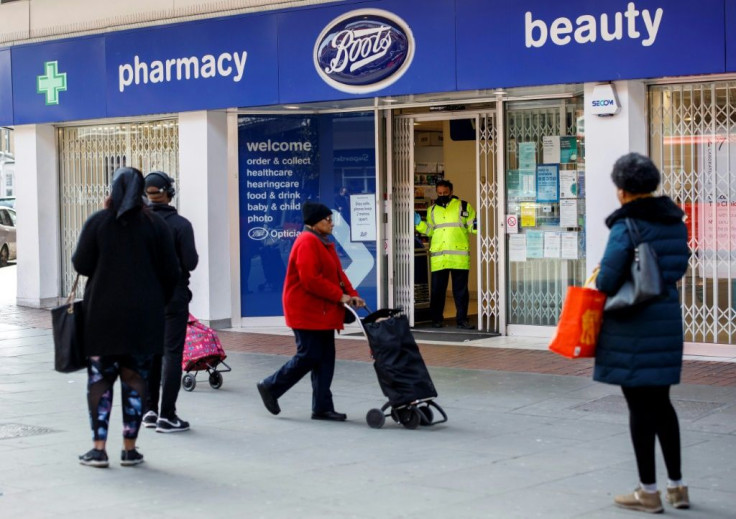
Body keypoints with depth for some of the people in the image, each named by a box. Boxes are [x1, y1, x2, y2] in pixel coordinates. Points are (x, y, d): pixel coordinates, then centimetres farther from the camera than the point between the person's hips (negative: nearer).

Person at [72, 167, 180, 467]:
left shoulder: (97, 222, -4)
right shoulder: (155, 225, 0)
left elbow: (81, 265, -1)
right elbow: (170, 272, 1)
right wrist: (158, 303, 14)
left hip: (102, 314, -1)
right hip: (144, 316, 1)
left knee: (100, 380, 6)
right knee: (134, 379, 7)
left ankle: (99, 449, 3)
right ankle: (130, 449, 8)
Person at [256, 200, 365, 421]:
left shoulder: (323, 243, 16)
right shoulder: (307, 242, -17)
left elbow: (337, 273, 17)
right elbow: (311, 280, -25)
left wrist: (351, 294, 2)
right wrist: (339, 296, -20)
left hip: (322, 312, 10)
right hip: (307, 311, -10)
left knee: (325, 359, 7)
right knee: (309, 356, -7)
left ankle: (322, 407, 10)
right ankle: (270, 387, 10)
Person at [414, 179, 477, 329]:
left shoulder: (463, 206, 8)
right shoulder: (432, 209, 16)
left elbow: (472, 227, 11)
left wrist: (477, 226, -11)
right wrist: (418, 223, 5)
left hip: (459, 256, -2)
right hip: (438, 257, 2)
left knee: (461, 290, 2)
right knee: (437, 290, 4)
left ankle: (462, 319, 7)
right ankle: (436, 319, 14)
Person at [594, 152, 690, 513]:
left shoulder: (627, 224, -16)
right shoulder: (675, 221, 7)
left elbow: (607, 279, -17)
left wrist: (601, 284, 3)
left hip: (632, 325, -7)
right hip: (669, 319, 7)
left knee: (640, 407, 2)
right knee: (660, 402, 18)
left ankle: (648, 492, 9)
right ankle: (677, 486, 23)